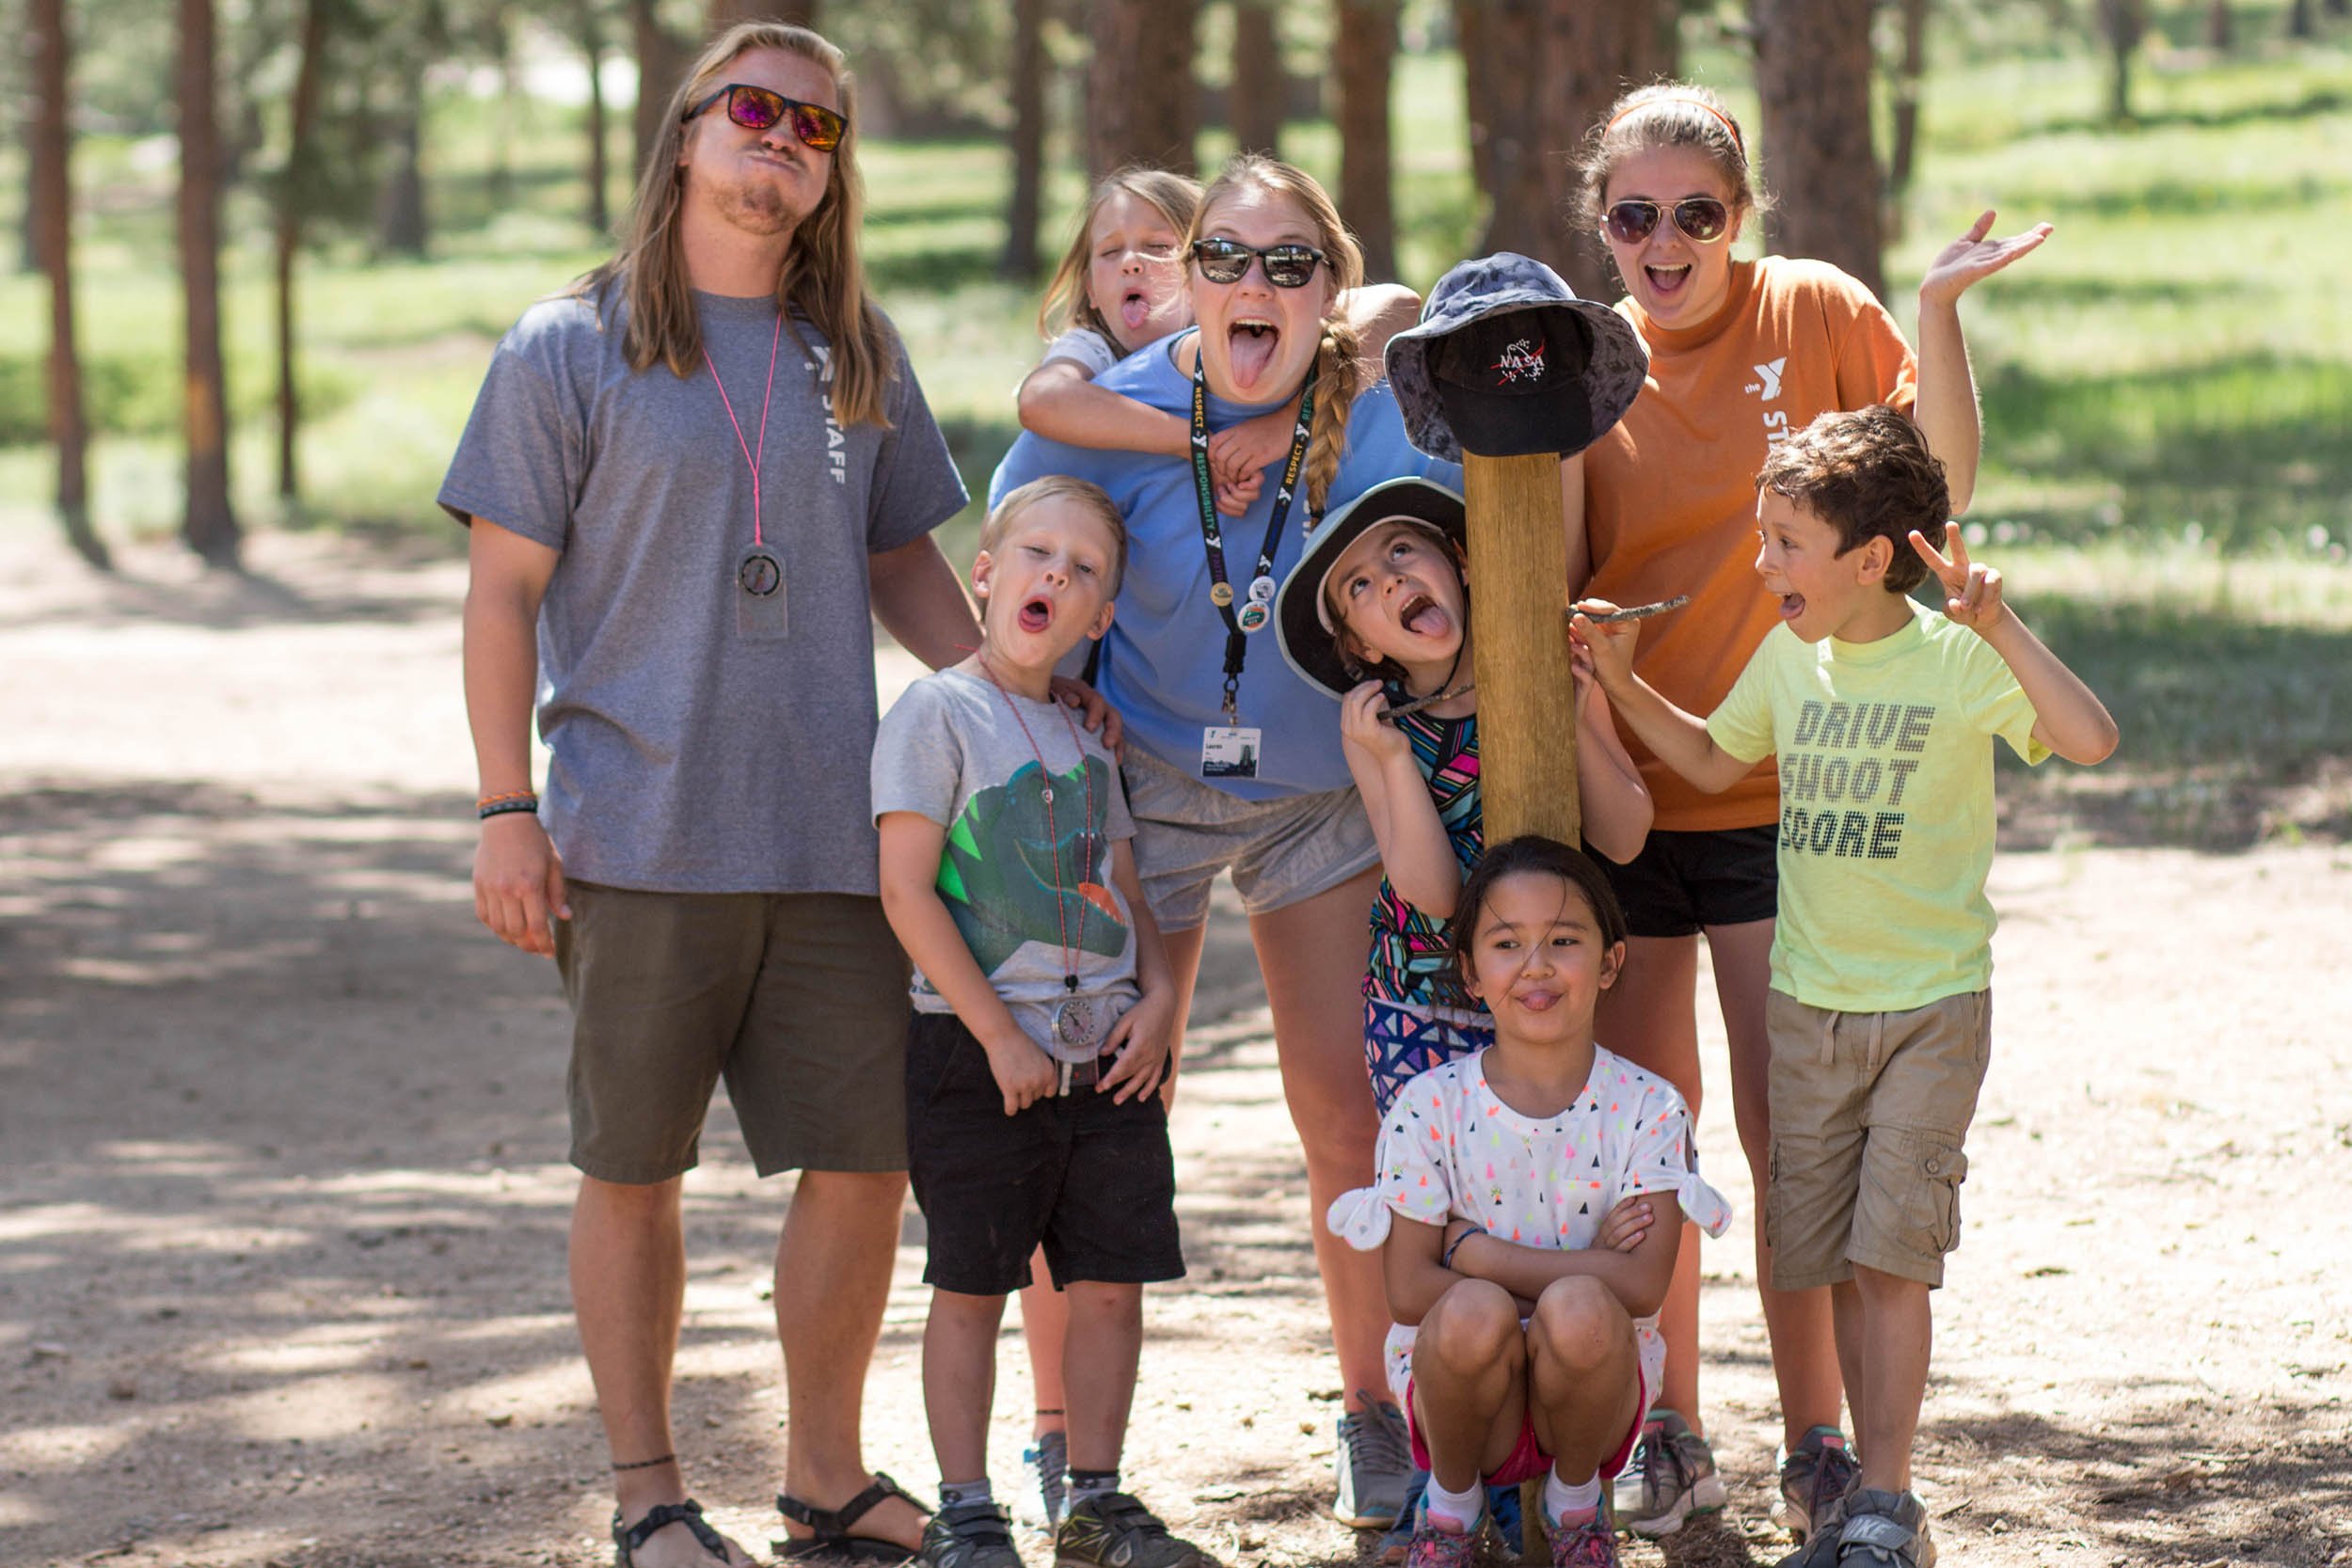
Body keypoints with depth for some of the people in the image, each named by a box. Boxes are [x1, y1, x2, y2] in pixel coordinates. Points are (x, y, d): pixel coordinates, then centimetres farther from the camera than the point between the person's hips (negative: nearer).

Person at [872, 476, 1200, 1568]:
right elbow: (906, 892, -12)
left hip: (1107, 1055, 6)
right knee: (970, 1290, 0)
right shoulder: (938, 713, -7)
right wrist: (998, 1034, -15)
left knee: (1111, 1283, 6)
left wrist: (1159, 997, 0)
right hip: (977, 1058, -6)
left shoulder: (1084, 740, 14)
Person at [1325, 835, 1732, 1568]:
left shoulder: (1647, 1109, -7)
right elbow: (1408, 1290, -12)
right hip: (1465, 1394, 0)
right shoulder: (1431, 1108, -7)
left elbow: (1642, 1285, -18)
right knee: (1474, 1312, -33)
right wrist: (1578, 1271, -16)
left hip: (1595, 1393, 0)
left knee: (1579, 1312, -33)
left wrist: (1479, 1253, -18)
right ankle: (1451, 1501, -1)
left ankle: (1574, 1500, -1)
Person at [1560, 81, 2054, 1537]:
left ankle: (1817, 1446, 8)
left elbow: (1940, 484, -7)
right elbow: (1553, 585, 3)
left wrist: (1939, 313, -18)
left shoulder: (1819, 313, -2)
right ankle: (1672, 1438, 20)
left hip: (1784, 795, -2)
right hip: (1624, 796, 2)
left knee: (1788, 1137, -2)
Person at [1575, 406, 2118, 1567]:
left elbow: (2091, 740, -29)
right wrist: (1623, 686, 10)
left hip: (1931, 1004, -5)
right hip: (1808, 1001, 5)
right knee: (1835, 1263, 8)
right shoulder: (1788, 657, 3)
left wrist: (2001, 628, -37)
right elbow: (1714, 762, 21)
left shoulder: (1959, 663, -14)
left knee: (1889, 1253, -10)